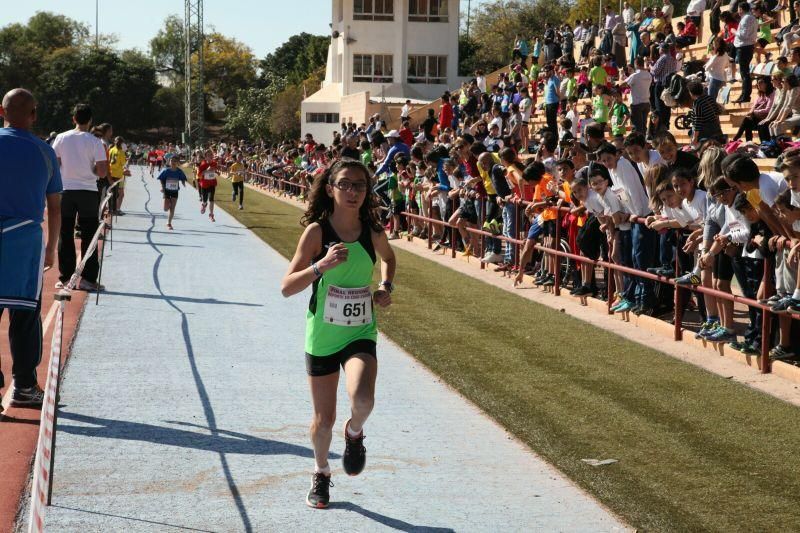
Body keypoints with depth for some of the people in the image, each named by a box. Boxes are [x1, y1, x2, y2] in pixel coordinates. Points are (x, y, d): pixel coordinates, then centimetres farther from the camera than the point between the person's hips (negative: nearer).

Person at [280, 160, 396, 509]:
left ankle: (354, 433, 9)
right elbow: (287, 288, -15)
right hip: (322, 335, -1)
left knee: (362, 399, -27)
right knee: (324, 419, 10)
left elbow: (388, 257, 21)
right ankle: (321, 474, 39)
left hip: (360, 335, 1)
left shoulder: (373, 232, -4)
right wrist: (321, 265, -29)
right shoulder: (317, 231, -12)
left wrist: (386, 286, 3)